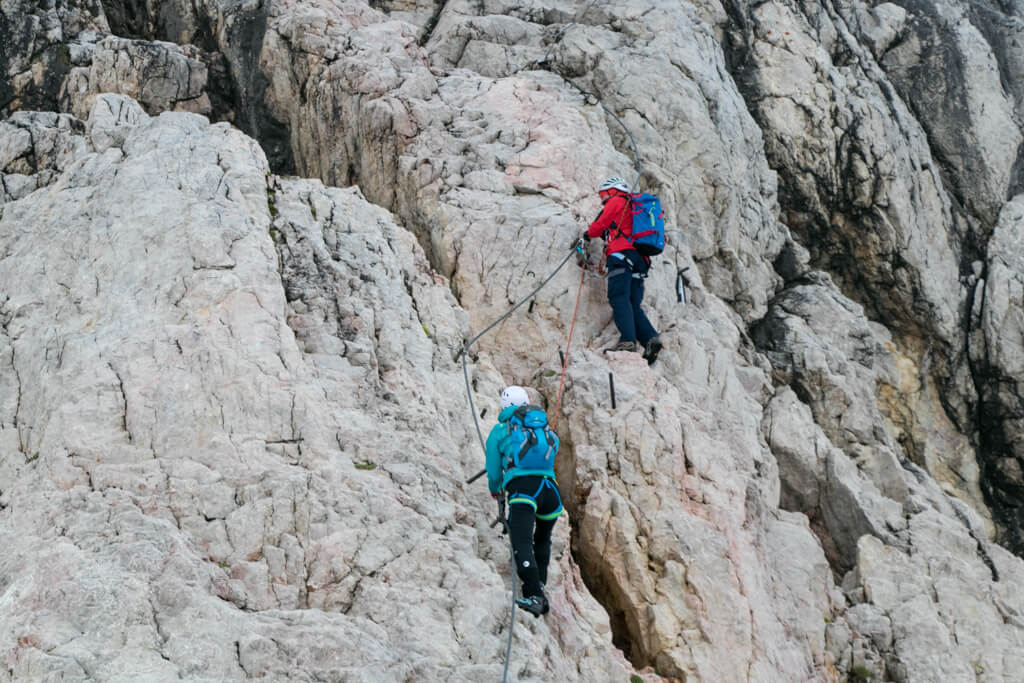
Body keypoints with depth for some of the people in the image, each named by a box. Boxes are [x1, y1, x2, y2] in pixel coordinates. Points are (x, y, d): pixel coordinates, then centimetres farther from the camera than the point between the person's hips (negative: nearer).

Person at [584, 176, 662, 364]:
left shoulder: (617, 201, 11)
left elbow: (600, 225, 9)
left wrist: (588, 234, 28)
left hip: (621, 253, -8)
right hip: (639, 259, 8)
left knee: (619, 298, -20)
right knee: (633, 304, 1)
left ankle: (628, 340, -37)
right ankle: (650, 338, -21)